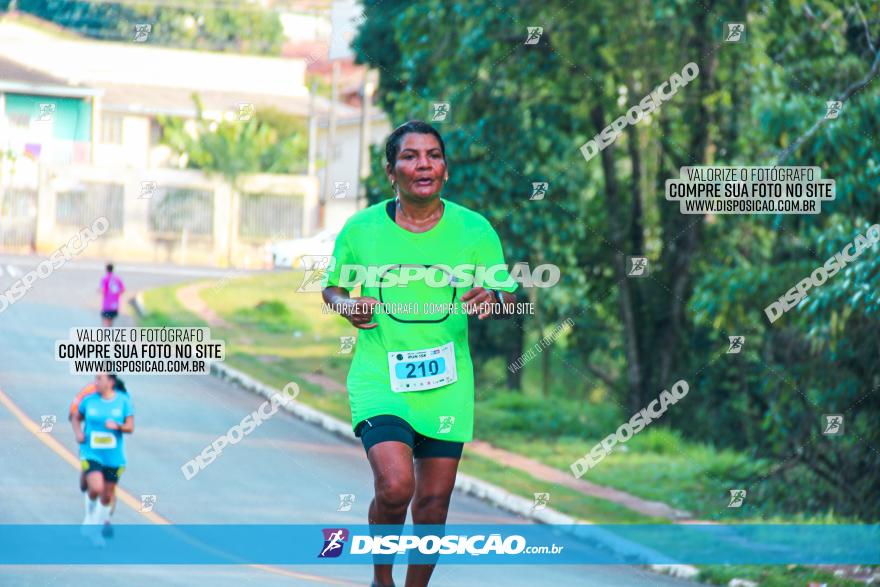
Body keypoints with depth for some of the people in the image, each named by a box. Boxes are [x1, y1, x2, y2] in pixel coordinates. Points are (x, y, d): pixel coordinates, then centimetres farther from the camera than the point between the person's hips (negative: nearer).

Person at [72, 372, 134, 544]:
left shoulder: (123, 401, -3)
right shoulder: (88, 400, -2)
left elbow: (130, 427, -4)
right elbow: (76, 418, 13)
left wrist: (117, 426, -24)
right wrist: (78, 433, -6)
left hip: (113, 457, 1)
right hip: (91, 454, -1)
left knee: (107, 495, 9)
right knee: (96, 488, -20)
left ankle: (102, 521, 32)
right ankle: (89, 518, 8)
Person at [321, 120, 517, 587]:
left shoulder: (474, 229, -2)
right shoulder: (361, 229, -3)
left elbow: (509, 298, 3)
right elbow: (331, 287, 12)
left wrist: (493, 298, -20)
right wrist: (347, 306, -10)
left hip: (446, 385, 2)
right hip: (379, 379, -2)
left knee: (433, 505, 6)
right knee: (395, 486, -20)